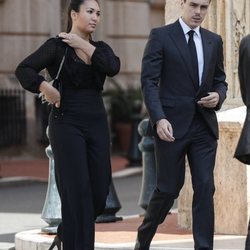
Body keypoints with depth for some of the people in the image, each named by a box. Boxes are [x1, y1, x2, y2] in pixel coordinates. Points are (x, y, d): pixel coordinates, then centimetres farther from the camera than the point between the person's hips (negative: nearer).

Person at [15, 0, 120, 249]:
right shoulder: (57, 46, -2)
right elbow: (23, 69, -9)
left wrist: (83, 44, -8)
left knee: (99, 191, 3)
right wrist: (44, 87, -25)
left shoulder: (100, 48, 11)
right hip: (67, 123, -5)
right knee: (77, 191, -8)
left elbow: (113, 67, -10)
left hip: (97, 124, 5)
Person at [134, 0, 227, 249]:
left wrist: (218, 96, -5)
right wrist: (159, 118, -20)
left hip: (204, 126, 4)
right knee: (169, 188, 2)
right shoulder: (160, 36, -3)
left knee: (205, 188, -3)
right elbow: (149, 81, -8)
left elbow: (220, 80, 19)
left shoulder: (214, 40, 12)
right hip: (172, 125, -4)